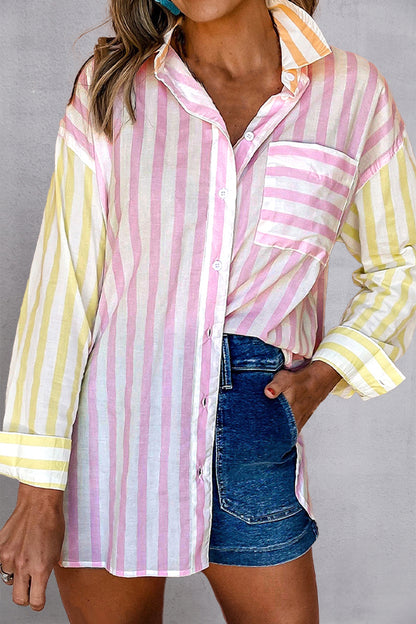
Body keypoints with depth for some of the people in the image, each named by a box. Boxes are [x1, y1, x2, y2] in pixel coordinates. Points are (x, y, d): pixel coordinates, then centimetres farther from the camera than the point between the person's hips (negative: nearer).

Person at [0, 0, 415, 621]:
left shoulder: (352, 92, -4)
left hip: (251, 443, 1)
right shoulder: (111, 89, -6)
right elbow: (61, 285, -9)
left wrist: (325, 375, -7)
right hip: (106, 431, 0)